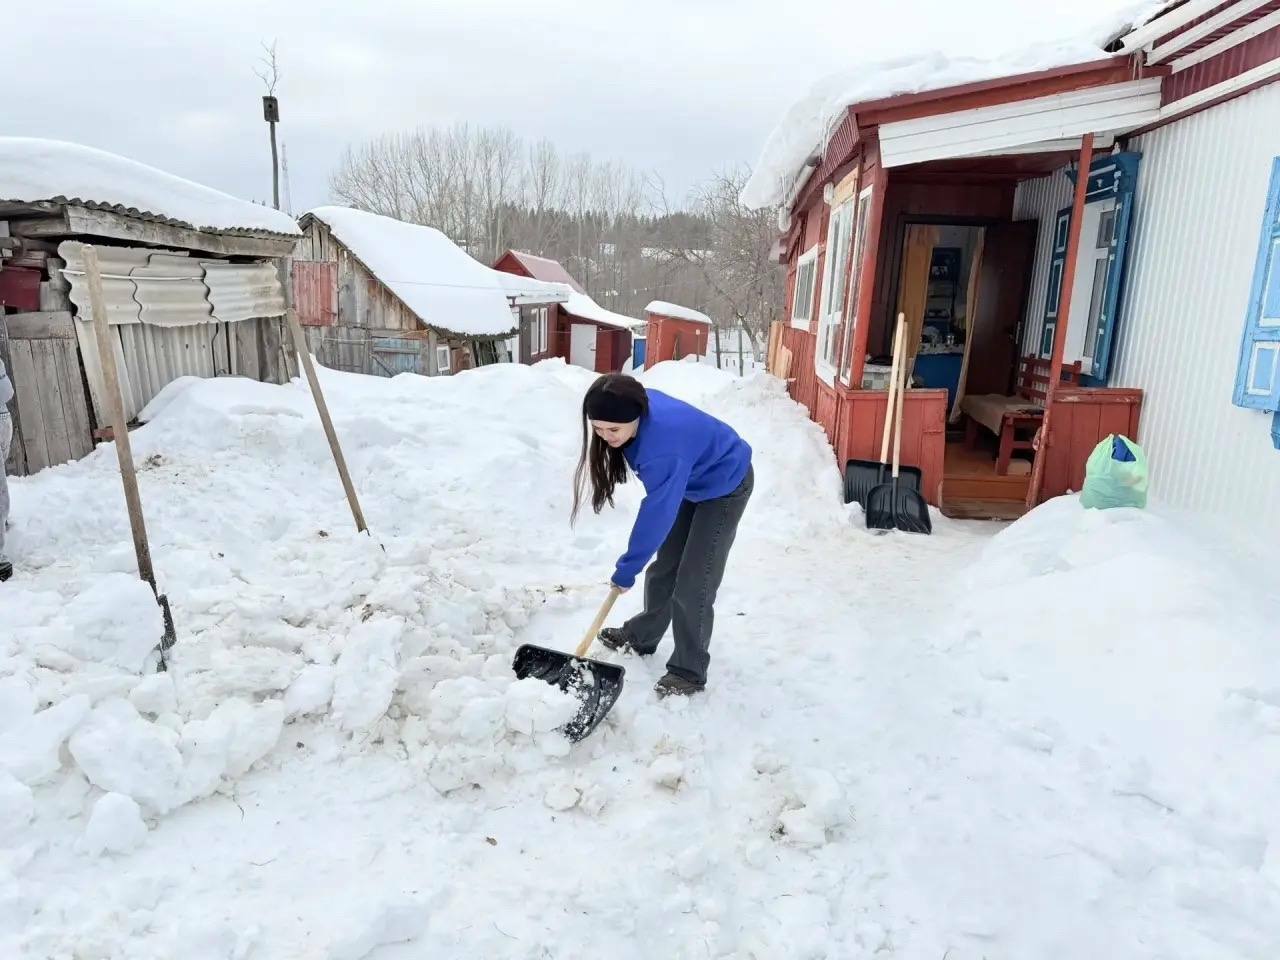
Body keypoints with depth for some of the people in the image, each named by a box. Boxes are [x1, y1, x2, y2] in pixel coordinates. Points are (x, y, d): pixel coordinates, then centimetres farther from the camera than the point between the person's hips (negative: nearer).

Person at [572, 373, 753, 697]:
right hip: (692, 480, 8)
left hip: (725, 486, -8)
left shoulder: (664, 445, -42)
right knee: (663, 567, 15)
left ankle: (689, 672, 6)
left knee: (693, 584, -8)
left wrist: (626, 570, -23)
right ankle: (642, 636, 33)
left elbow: (657, 516, -33)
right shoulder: (640, 405, -17)